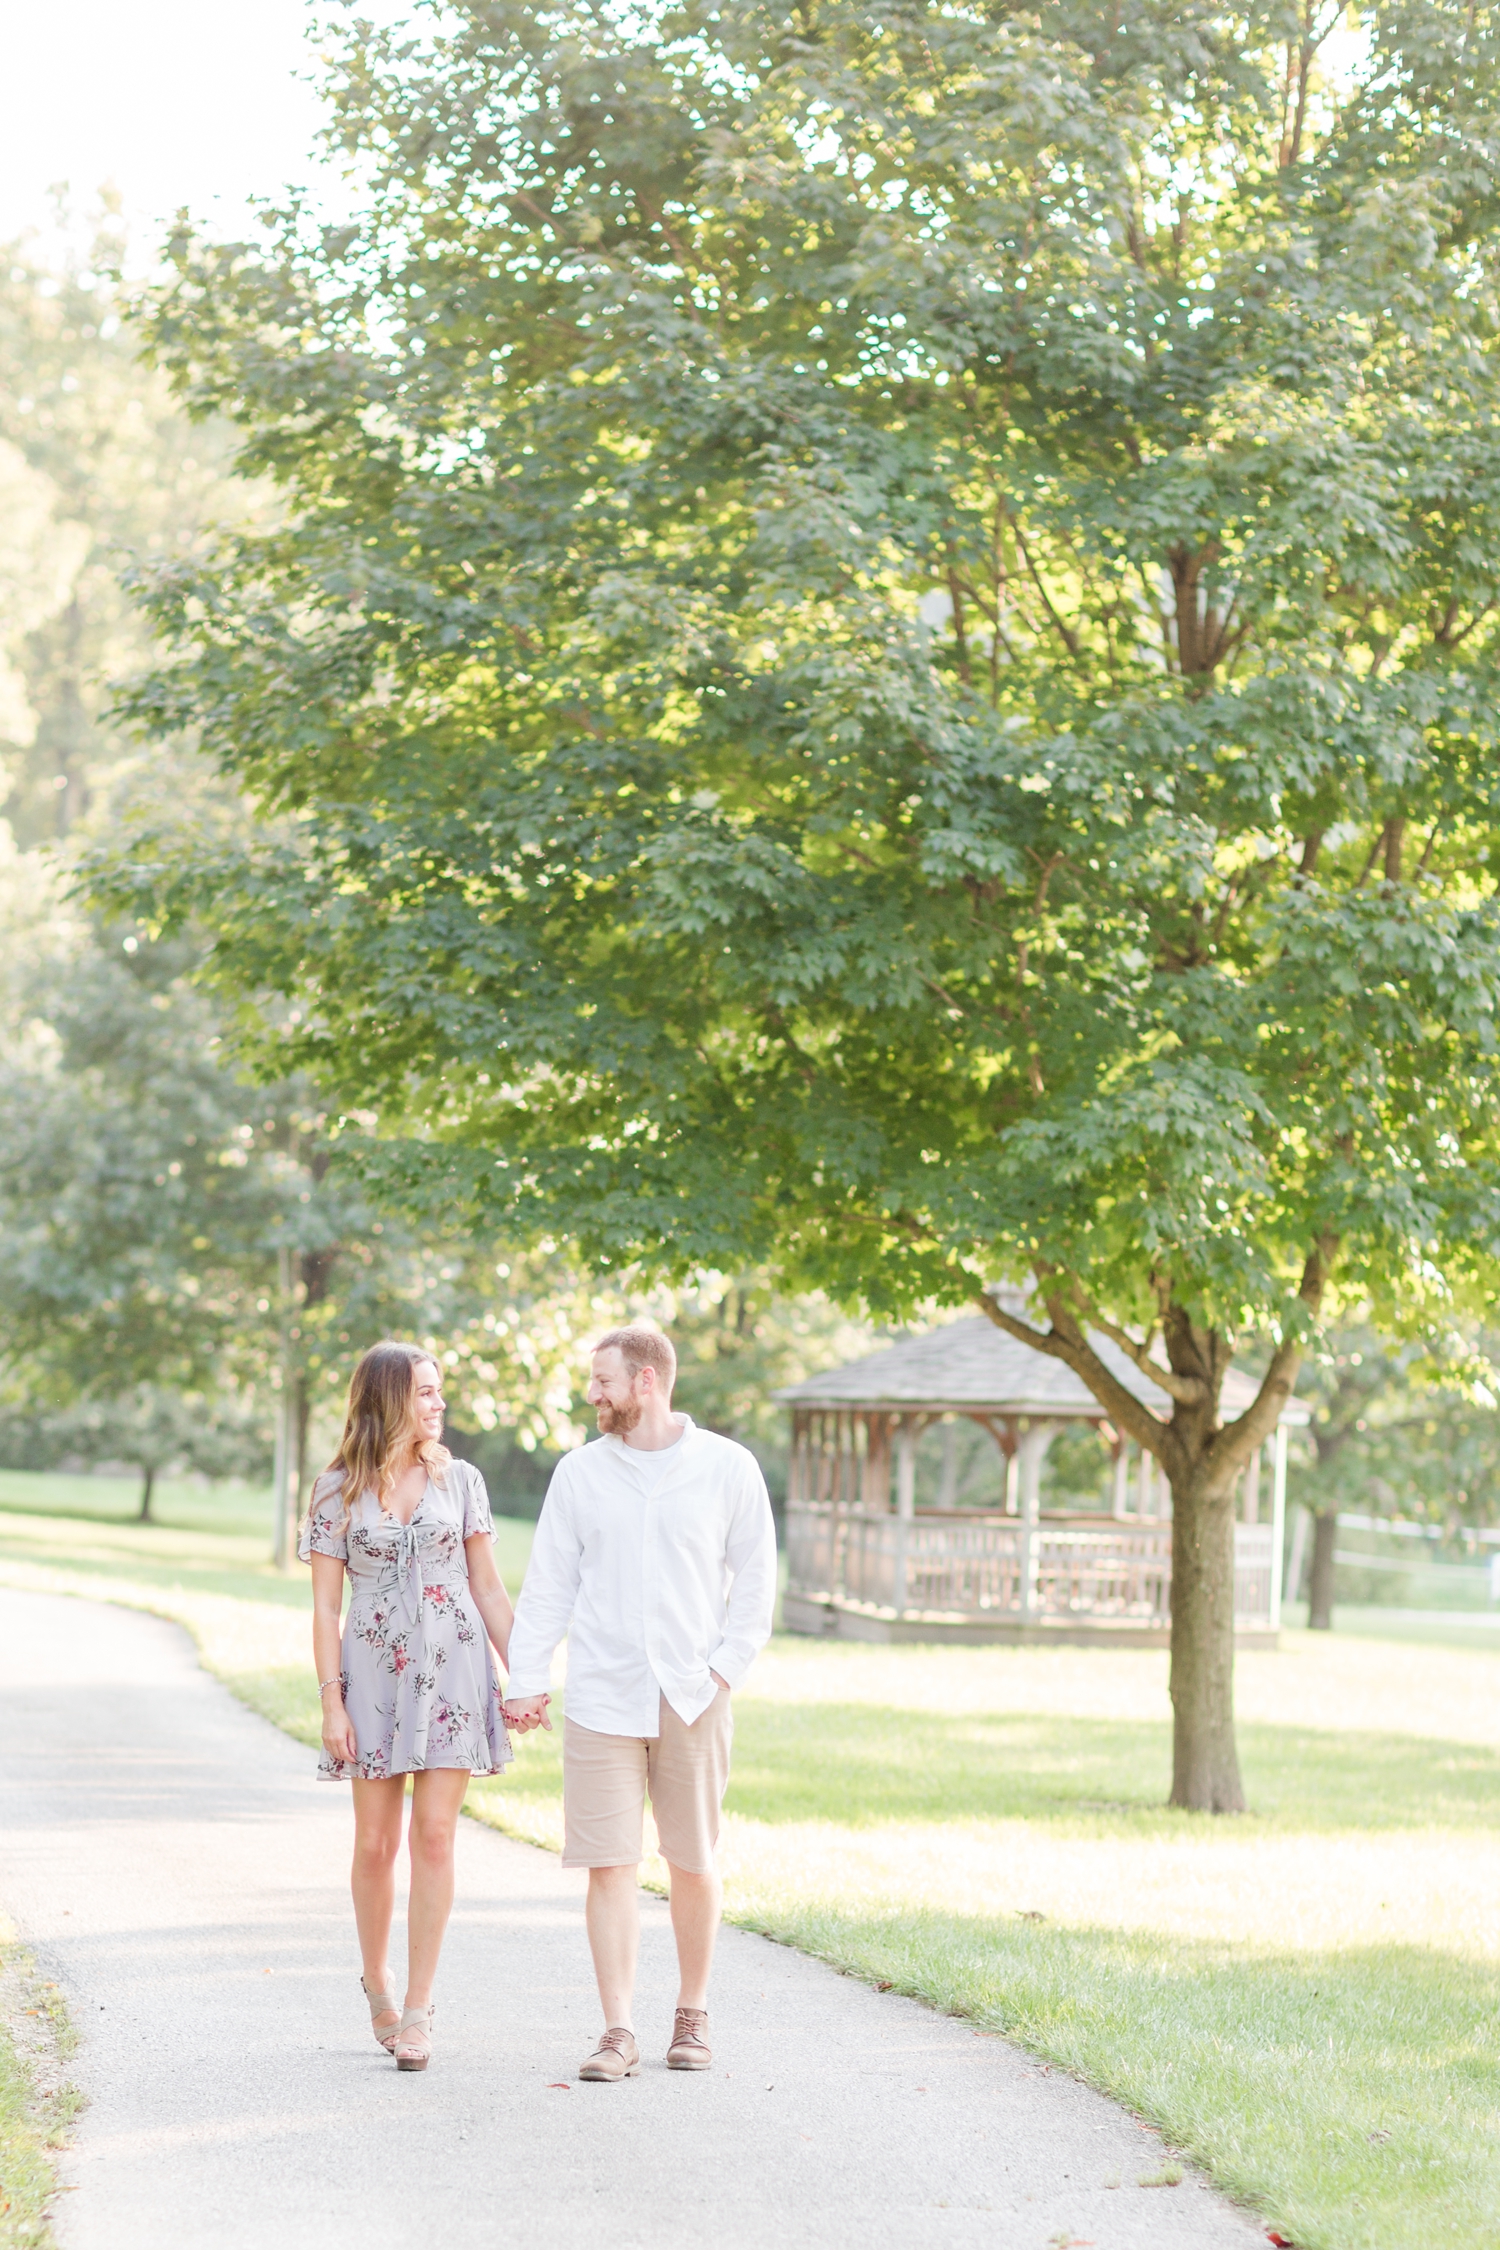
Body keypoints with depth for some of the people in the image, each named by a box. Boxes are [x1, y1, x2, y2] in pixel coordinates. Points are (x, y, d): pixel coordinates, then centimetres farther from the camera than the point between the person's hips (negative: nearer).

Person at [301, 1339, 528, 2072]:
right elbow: (324, 1606, 1)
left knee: (434, 1837, -5)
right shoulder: (338, 1491, 1)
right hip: (376, 1676, 0)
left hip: (453, 1673, 1)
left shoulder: (459, 1480, 6)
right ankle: (376, 1982, 26)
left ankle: (417, 2009, -1)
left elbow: (487, 1587, 9)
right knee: (376, 1843, 3)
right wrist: (332, 1701, -6)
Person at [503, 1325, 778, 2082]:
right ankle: (618, 2033, -1)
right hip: (601, 1698, 1)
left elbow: (756, 1578, 6)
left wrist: (727, 1668, -3)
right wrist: (525, 1679, 2)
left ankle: (692, 2015, 22)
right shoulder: (579, 1473, 5)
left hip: (692, 1699, -1)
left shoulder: (727, 1468, 1)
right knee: (608, 1864, -4)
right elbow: (548, 1585, 8)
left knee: (694, 1864, 6)